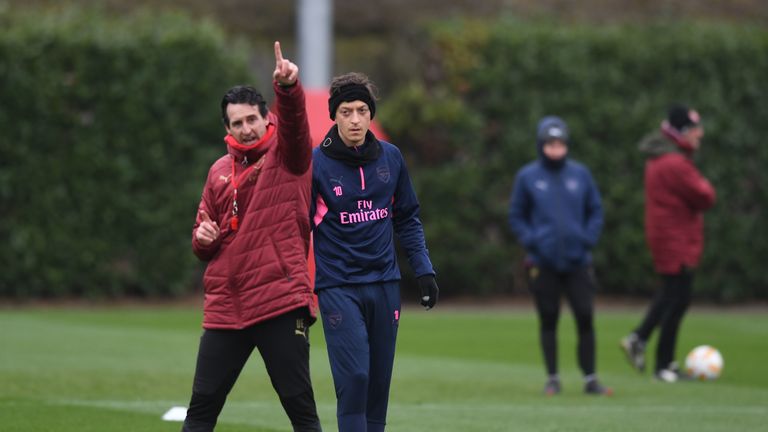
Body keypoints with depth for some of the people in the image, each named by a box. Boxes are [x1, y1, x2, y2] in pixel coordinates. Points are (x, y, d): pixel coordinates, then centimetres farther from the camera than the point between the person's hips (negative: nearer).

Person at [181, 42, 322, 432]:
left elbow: (293, 121, -23)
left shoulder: (287, 154, 1)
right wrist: (203, 238, -1)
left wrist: (287, 87, -44)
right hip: (225, 307, 5)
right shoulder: (220, 171, 15)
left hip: (280, 301, -5)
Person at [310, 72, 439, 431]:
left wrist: (423, 270, 6)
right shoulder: (315, 163, -6)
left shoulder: (390, 158, 5)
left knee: (379, 382, 7)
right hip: (338, 288, -4)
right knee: (353, 378, -14)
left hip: (384, 284, 4)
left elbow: (407, 219, 14)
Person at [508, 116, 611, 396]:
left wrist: (588, 239, -3)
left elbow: (595, 211, 12)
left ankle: (590, 379, 4)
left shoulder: (580, 174, 6)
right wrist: (531, 241, -7)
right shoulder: (528, 177, 1)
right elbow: (516, 216, 7)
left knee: (585, 318, -3)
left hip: (577, 260, 1)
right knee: (548, 321, 4)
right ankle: (552, 378, 13)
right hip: (543, 264, -1)